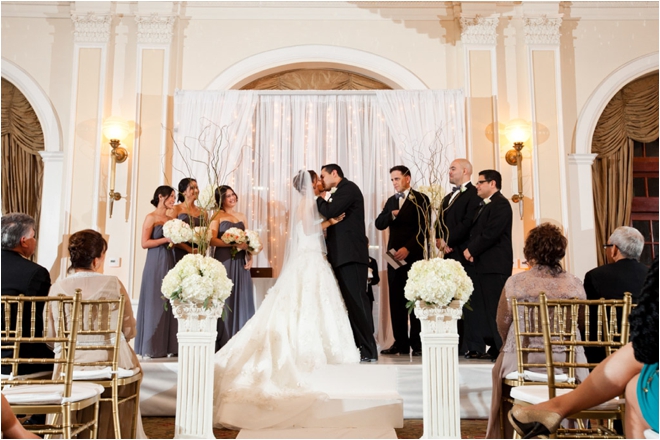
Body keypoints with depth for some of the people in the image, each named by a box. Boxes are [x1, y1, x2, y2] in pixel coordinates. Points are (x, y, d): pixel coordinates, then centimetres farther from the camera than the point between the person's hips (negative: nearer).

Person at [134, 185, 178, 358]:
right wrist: (166, 239, -15)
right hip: (155, 264, -7)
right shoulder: (151, 217, -4)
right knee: (155, 303, -3)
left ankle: (168, 346, 11)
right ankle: (152, 347, 4)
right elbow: (144, 243, -10)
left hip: (170, 263, 7)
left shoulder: (171, 219, 15)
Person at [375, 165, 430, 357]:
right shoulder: (391, 201, 18)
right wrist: (392, 214, -10)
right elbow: (379, 224, 8)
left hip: (413, 256, -5)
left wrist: (407, 248, -17)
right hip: (394, 255, 6)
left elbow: (423, 228, -9)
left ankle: (418, 344, 3)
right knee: (396, 301, 3)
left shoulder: (420, 199, -1)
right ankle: (401, 343, 8)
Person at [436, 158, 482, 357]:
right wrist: (440, 240, 1)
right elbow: (441, 222, 20)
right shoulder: (448, 197, 23)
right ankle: (459, 345, 13)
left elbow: (468, 223, -16)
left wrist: (447, 240, -12)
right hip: (450, 255, 8)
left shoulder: (473, 195, -6)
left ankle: (475, 347, -2)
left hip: (465, 255, -8)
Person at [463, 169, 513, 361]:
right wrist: (470, 250, 1)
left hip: (495, 266, -10)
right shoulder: (484, 206, 21)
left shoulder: (500, 204, -9)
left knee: (495, 309, -8)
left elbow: (490, 234, -19)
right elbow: (475, 232, 19)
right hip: (482, 265, 10)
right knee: (483, 308, 9)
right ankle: (495, 347, 15)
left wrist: (471, 250, -11)